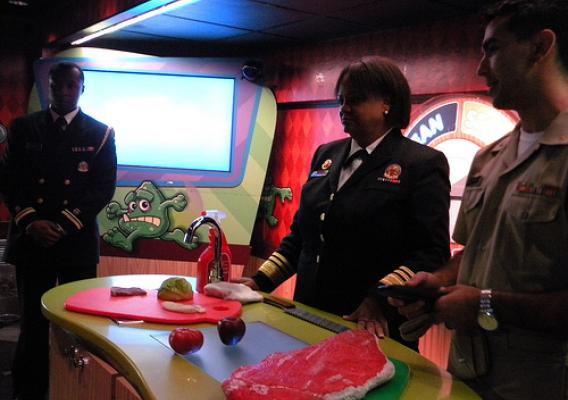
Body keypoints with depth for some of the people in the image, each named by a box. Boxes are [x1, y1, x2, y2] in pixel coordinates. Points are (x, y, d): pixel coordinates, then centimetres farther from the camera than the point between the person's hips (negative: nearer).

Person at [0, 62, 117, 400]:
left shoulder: (100, 133, 4)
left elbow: (104, 188, -3)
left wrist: (63, 225, -11)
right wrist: (30, 223, -9)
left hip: (77, 241, -1)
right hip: (30, 239, 1)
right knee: (33, 320, 6)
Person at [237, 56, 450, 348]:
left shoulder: (423, 164, -7)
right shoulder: (326, 155, 10)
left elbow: (432, 254, -14)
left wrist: (379, 301, -26)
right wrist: (260, 281, 5)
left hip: (375, 328, -5)